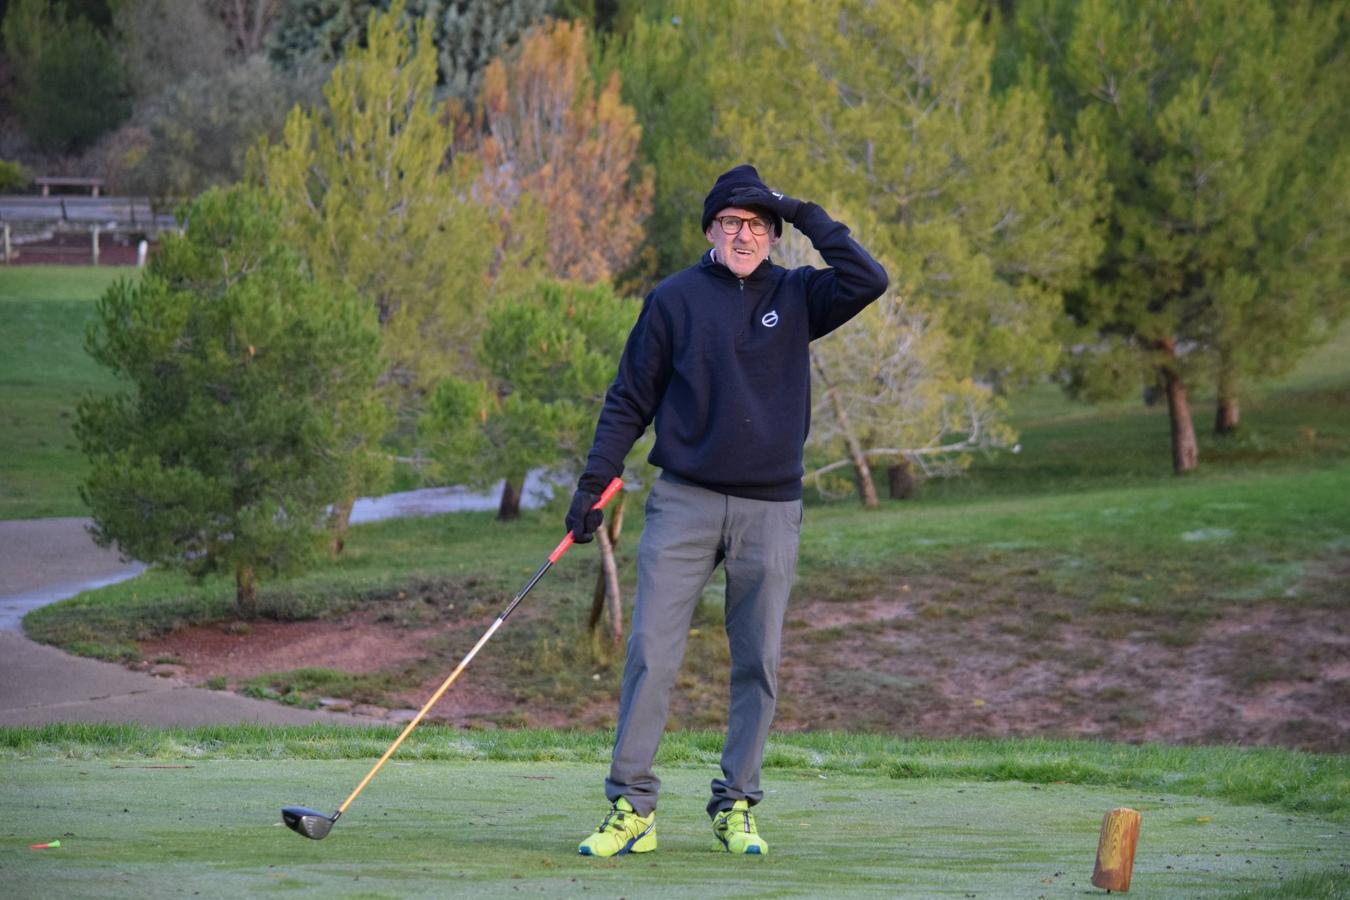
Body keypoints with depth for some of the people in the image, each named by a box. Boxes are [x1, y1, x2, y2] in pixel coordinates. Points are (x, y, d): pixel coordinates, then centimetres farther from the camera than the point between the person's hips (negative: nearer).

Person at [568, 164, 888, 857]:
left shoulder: (795, 298, 7)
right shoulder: (674, 299, 4)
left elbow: (868, 281, -9)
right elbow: (630, 399, 7)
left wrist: (811, 219, -4)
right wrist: (595, 479, 0)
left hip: (770, 510, 1)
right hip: (683, 502, -1)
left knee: (757, 664, 4)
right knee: (651, 653, -7)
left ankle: (736, 807, 13)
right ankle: (631, 807, -4)